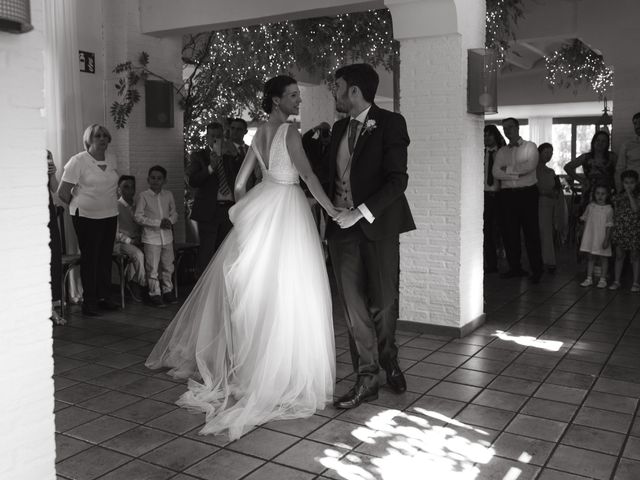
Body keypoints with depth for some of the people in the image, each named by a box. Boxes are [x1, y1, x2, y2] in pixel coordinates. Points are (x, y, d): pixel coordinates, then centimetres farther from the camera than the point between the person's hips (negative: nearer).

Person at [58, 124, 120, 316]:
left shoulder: (111, 159, 9)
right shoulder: (78, 161, -9)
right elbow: (62, 192, -8)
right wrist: (78, 206, 3)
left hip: (110, 216, 5)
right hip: (87, 217, -5)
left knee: (105, 258, 9)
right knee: (89, 259, -1)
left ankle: (104, 297, 19)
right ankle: (89, 302, 6)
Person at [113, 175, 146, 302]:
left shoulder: (136, 207, 16)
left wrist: (140, 240, -2)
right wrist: (130, 241, -17)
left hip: (136, 242, 5)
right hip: (119, 243, -5)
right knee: (138, 254, -33)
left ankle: (132, 282, -13)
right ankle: (142, 284, -14)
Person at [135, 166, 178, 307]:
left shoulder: (168, 195, 7)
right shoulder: (144, 196, -5)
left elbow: (174, 213, 13)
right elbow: (138, 216, -9)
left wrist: (170, 220, -11)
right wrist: (158, 223, -16)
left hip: (167, 236, 4)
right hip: (151, 237, -4)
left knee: (168, 266, 11)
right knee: (153, 268, 0)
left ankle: (167, 290, 25)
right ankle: (155, 294, 11)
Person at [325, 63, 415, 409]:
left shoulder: (390, 123, -5)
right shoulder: (339, 128, 14)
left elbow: (397, 180, -14)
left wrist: (362, 211, -19)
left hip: (378, 225, -4)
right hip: (342, 226, 5)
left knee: (383, 301, 5)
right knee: (353, 304, 2)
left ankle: (388, 360, 31)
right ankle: (366, 379, 11)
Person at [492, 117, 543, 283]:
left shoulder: (530, 147, 6)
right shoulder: (501, 152, 15)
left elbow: (530, 166, -11)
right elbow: (496, 173, 1)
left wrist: (508, 169, -5)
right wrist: (517, 175, -11)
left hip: (527, 193, -4)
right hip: (507, 194, 4)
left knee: (531, 232, -4)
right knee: (509, 232, 5)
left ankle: (537, 270, 0)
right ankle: (515, 268, 14)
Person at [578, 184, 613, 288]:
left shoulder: (608, 209, -8)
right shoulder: (590, 206, 2)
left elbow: (609, 226, -9)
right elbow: (585, 220, 11)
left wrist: (606, 240, -13)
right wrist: (583, 234, 8)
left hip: (602, 237, -3)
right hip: (590, 236, 3)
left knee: (603, 258, 6)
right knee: (590, 257, 10)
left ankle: (602, 279, 15)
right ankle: (589, 278, 17)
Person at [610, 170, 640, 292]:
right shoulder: (618, 197, 7)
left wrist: (630, 194, -17)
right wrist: (614, 229, 8)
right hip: (619, 230, 3)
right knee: (619, 256, 8)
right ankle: (616, 281, 16)